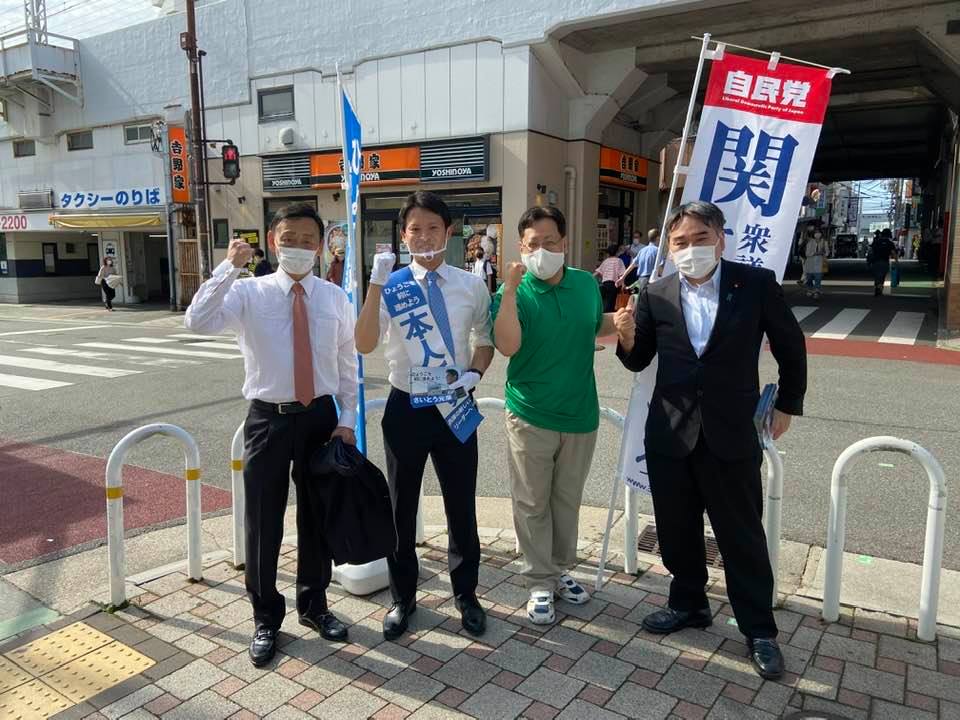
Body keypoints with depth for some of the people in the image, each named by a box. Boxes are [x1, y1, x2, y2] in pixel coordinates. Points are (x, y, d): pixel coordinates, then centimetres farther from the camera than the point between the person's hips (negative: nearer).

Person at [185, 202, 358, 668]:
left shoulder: (335, 298, 1)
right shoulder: (248, 293, -5)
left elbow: (347, 364, 6)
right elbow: (197, 323, -22)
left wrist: (347, 420, 1)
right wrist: (229, 267, -26)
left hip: (321, 417, 2)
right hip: (269, 419, -2)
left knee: (317, 518, 16)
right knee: (263, 523, 7)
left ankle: (313, 605, 38)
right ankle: (266, 618, 29)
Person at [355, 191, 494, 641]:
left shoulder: (471, 286, -1)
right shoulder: (392, 287, -7)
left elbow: (485, 342, 10)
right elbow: (364, 345, -20)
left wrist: (474, 374, -9)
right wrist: (375, 284, -27)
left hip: (456, 408, 1)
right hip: (406, 407, -1)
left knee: (461, 506, 13)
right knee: (402, 507, 12)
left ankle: (465, 595, 35)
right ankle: (403, 598, 33)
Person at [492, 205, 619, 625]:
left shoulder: (587, 284, 3)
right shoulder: (514, 292, -10)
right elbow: (507, 346, -25)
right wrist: (510, 290, -29)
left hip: (580, 415, 4)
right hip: (531, 417, -3)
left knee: (568, 499, 17)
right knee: (533, 504, 6)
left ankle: (561, 569, 34)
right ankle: (540, 583, 20)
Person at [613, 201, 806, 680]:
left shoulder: (756, 284, -6)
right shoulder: (655, 295, 0)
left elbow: (790, 344, 8)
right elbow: (638, 361, 8)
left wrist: (788, 404, 14)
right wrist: (626, 338, -14)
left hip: (731, 435, -2)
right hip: (669, 434, 3)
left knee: (742, 536, 8)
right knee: (677, 529, 15)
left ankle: (759, 630, 25)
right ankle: (689, 604, 37)